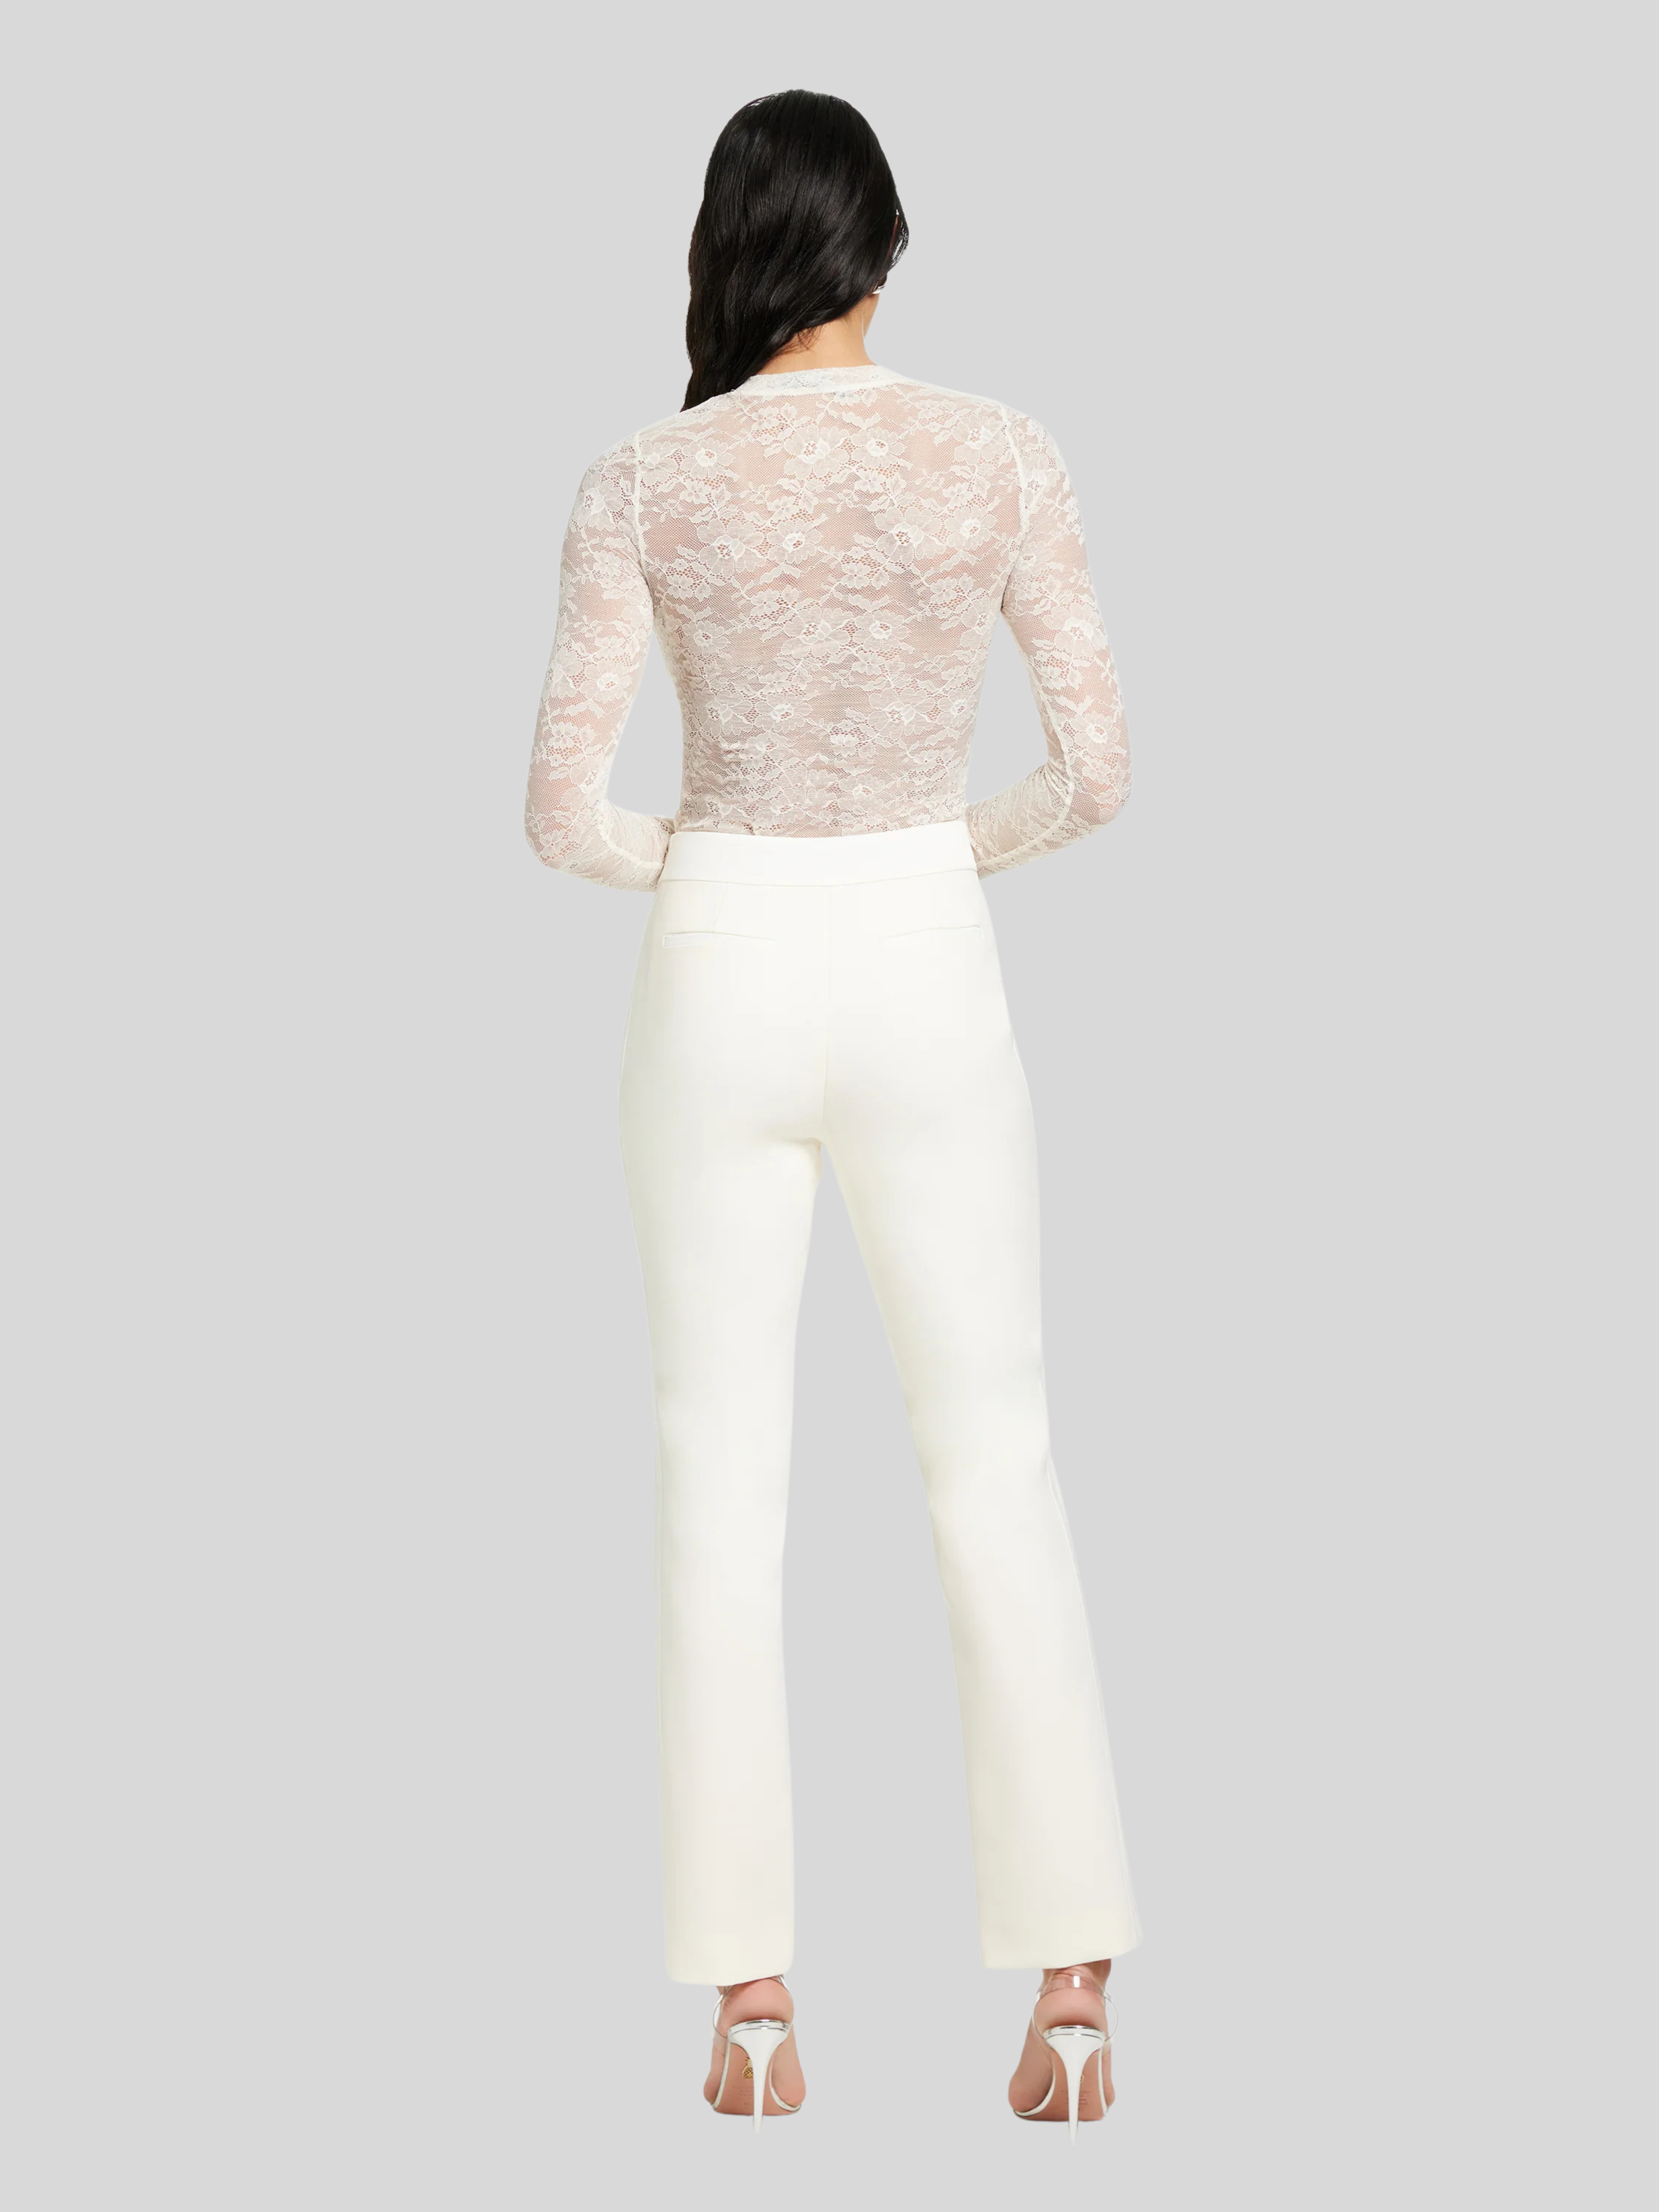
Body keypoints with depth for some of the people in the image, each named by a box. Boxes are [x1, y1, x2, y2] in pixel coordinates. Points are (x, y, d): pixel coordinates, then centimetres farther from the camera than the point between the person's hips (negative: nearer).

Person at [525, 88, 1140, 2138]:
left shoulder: (647, 482, -5)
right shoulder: (1001, 454, -4)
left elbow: (562, 808, -8)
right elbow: (1098, 767, -3)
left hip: (722, 989, 0)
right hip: (927, 986, 0)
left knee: (725, 1480, 7)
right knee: (994, 1469, 8)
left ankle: (751, 1998, 6)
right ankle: (1073, 1986, 3)